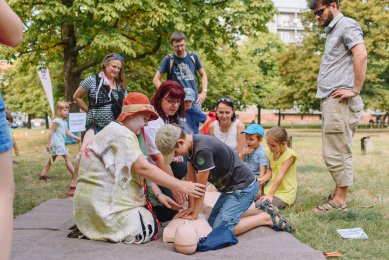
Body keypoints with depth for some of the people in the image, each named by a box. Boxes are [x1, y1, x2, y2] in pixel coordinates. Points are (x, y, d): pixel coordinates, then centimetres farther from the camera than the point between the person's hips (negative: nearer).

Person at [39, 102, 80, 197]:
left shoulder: (65, 121, 14)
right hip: (57, 143, -10)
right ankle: (74, 175, -9)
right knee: (67, 157, -10)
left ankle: (43, 174, 25)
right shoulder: (57, 120, -14)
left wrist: (76, 137, 7)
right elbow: (51, 132, -15)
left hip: (60, 143, 10)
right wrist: (49, 143, -16)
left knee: (52, 158, 17)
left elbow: (67, 132, 15)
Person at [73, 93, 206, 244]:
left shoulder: (116, 132, 17)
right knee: (151, 228, -4)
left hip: (98, 202, 11)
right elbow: (143, 168, -24)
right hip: (103, 206, -11)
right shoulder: (121, 134, -16)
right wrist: (180, 186, -22)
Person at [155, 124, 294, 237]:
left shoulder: (202, 149, -30)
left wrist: (194, 215, -9)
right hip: (230, 187, 10)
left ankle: (266, 218, -2)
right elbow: (192, 181, 3)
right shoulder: (191, 145, 0)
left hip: (244, 186, -10)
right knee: (212, 222, 14)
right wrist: (191, 207, 0)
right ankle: (260, 211, 18)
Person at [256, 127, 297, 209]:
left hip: (285, 192, -7)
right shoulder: (270, 152, 1)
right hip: (272, 188, 7)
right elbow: (271, 171, 1)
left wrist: (270, 194, -27)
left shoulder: (290, 154, -19)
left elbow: (280, 176, -24)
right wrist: (262, 179, -20)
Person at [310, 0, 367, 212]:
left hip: (339, 101, -9)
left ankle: (339, 201, 1)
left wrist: (355, 90, -19)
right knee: (335, 151, 13)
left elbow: (361, 55, -19)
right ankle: (338, 193, 22)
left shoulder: (347, 25, -4)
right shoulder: (332, 31, 23)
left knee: (337, 152, -6)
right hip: (329, 99, 9)